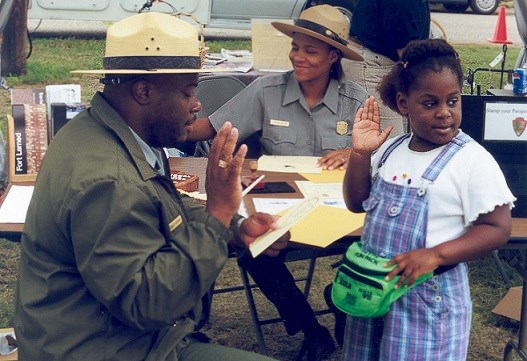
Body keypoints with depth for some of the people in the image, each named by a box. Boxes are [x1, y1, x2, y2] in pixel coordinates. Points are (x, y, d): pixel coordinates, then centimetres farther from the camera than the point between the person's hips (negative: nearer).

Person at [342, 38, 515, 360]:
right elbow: (357, 203, 9)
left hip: (429, 295, -6)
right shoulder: (389, 149, 3)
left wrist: (436, 254, -27)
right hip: (373, 286, 6)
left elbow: (497, 229, -14)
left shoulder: (474, 161, -14)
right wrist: (360, 153, -7)